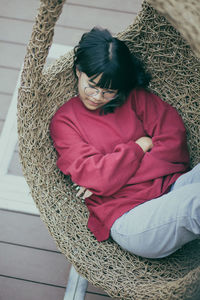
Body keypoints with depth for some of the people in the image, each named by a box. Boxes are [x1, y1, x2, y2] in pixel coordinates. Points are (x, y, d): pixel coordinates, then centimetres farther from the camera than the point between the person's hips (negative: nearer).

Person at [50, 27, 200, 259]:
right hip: (128, 217, -4)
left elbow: (174, 138, 0)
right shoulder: (63, 121, 6)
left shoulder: (134, 96, 15)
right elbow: (95, 177, -8)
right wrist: (140, 146, 2)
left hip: (173, 187, 5)